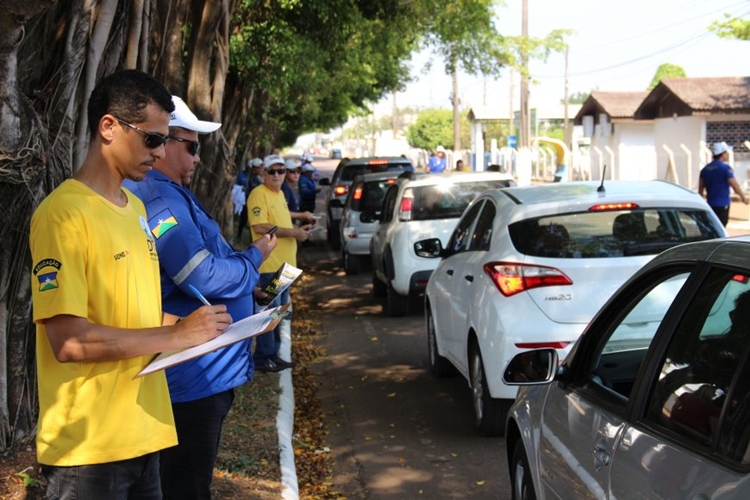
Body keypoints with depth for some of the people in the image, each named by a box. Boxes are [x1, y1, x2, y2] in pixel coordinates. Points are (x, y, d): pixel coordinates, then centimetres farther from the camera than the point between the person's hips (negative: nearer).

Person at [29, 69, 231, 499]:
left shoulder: (136, 208, 12)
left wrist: (192, 325, 3)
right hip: (89, 444, -8)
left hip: (144, 430, 8)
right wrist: (178, 335, -19)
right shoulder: (64, 215, -15)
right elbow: (68, 340, -21)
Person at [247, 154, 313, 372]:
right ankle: (263, 358, 3)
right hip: (269, 265, -9)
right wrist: (292, 232, -20)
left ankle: (273, 354, 24)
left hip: (284, 264, 10)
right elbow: (259, 227, -22)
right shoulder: (258, 194, -13)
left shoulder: (280, 194, 16)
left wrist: (298, 230, 8)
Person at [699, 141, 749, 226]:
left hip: (710, 204, 7)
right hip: (722, 204, -7)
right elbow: (735, 186, -11)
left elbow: (701, 188, 11)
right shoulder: (725, 168, -12)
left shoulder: (705, 169, 7)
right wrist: (743, 197, 4)